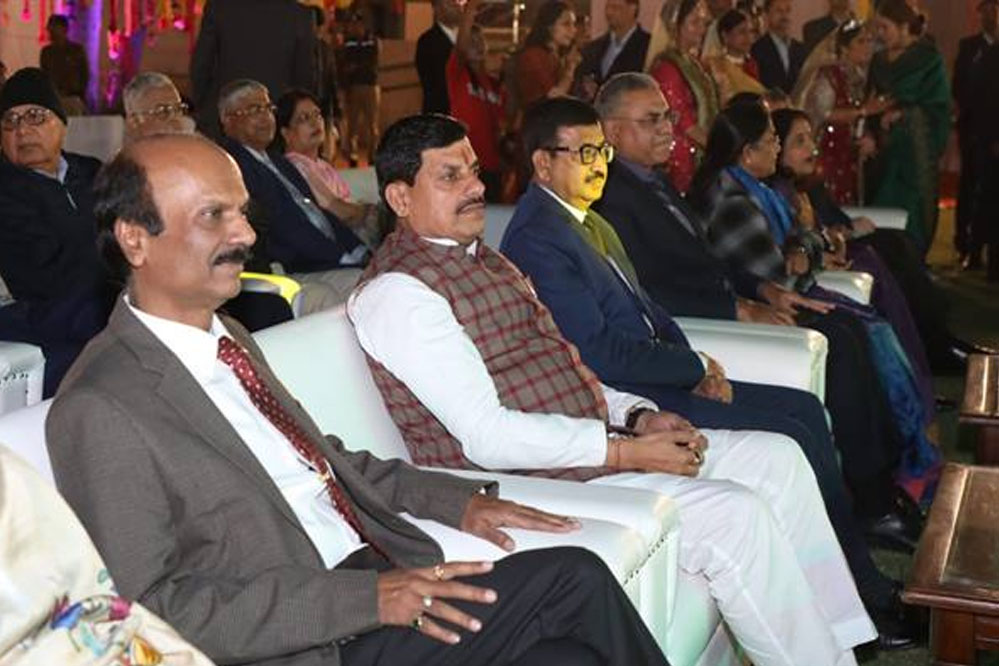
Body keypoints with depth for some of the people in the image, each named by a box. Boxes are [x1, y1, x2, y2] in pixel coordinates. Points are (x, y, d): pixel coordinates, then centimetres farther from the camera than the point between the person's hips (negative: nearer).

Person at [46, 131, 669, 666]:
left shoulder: (231, 338, 12)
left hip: (380, 575, 8)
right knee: (577, 579, -16)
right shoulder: (101, 411, -14)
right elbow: (156, 607, -18)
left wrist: (455, 498, 10)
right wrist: (365, 598, -21)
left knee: (579, 577, -11)